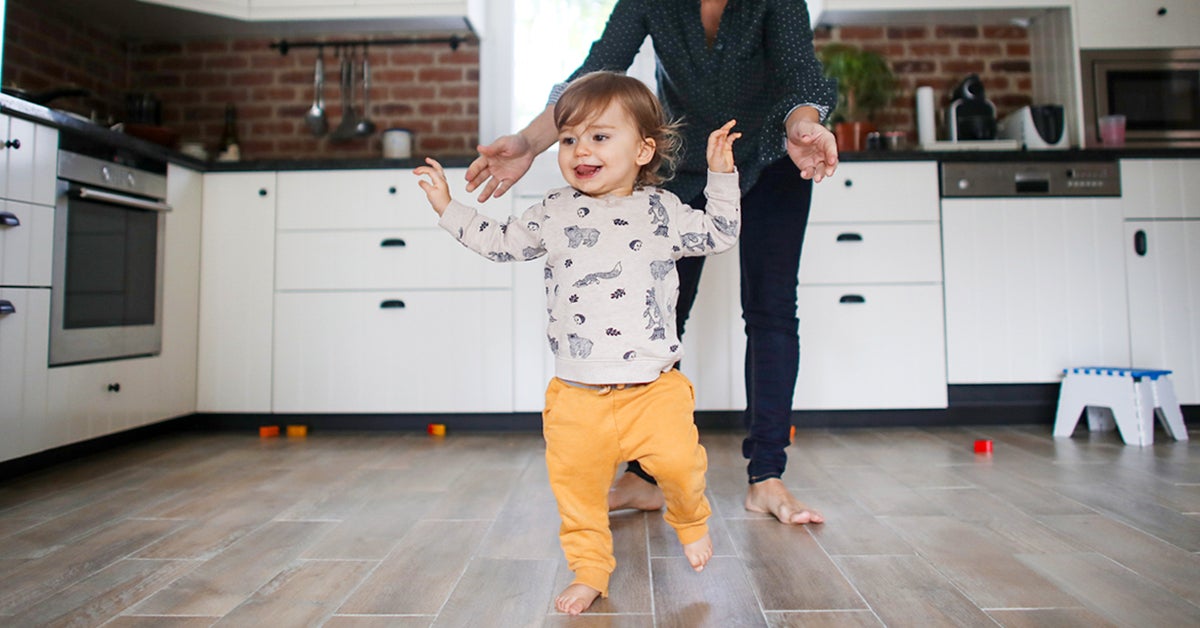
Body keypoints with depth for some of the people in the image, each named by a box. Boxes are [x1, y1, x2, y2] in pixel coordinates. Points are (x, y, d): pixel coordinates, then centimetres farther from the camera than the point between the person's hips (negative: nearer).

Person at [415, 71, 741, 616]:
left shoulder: (660, 210, 4)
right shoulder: (553, 212, 8)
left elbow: (719, 235, 10)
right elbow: (501, 243, 19)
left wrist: (720, 175, 3)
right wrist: (448, 208, 20)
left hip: (653, 386, -1)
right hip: (576, 393, 2)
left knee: (678, 462, -10)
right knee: (576, 483, 6)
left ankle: (691, 520, 26)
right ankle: (590, 571, 28)